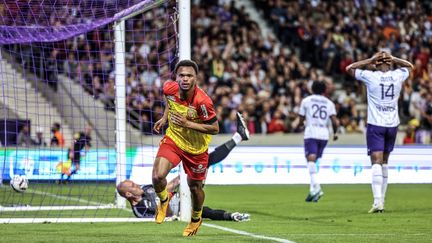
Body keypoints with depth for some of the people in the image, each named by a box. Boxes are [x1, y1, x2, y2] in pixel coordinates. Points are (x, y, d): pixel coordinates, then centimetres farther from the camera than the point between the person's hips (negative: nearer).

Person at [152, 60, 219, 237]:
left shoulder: (202, 101, -31)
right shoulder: (169, 88, -18)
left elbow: (215, 129, -23)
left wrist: (188, 124, -31)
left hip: (196, 147, -2)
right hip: (173, 138, 2)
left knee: (195, 187, 13)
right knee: (157, 176, -19)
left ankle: (196, 218, 45)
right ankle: (164, 199, 18)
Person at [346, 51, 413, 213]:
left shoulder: (371, 76, -9)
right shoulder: (397, 76, -1)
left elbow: (349, 68, 6)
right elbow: (410, 66, 23)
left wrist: (371, 60, 2)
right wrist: (393, 59, 10)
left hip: (375, 125, -4)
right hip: (392, 125, 4)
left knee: (377, 162, -10)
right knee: (384, 161, 16)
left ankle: (378, 201, -24)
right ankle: (381, 199, 21)